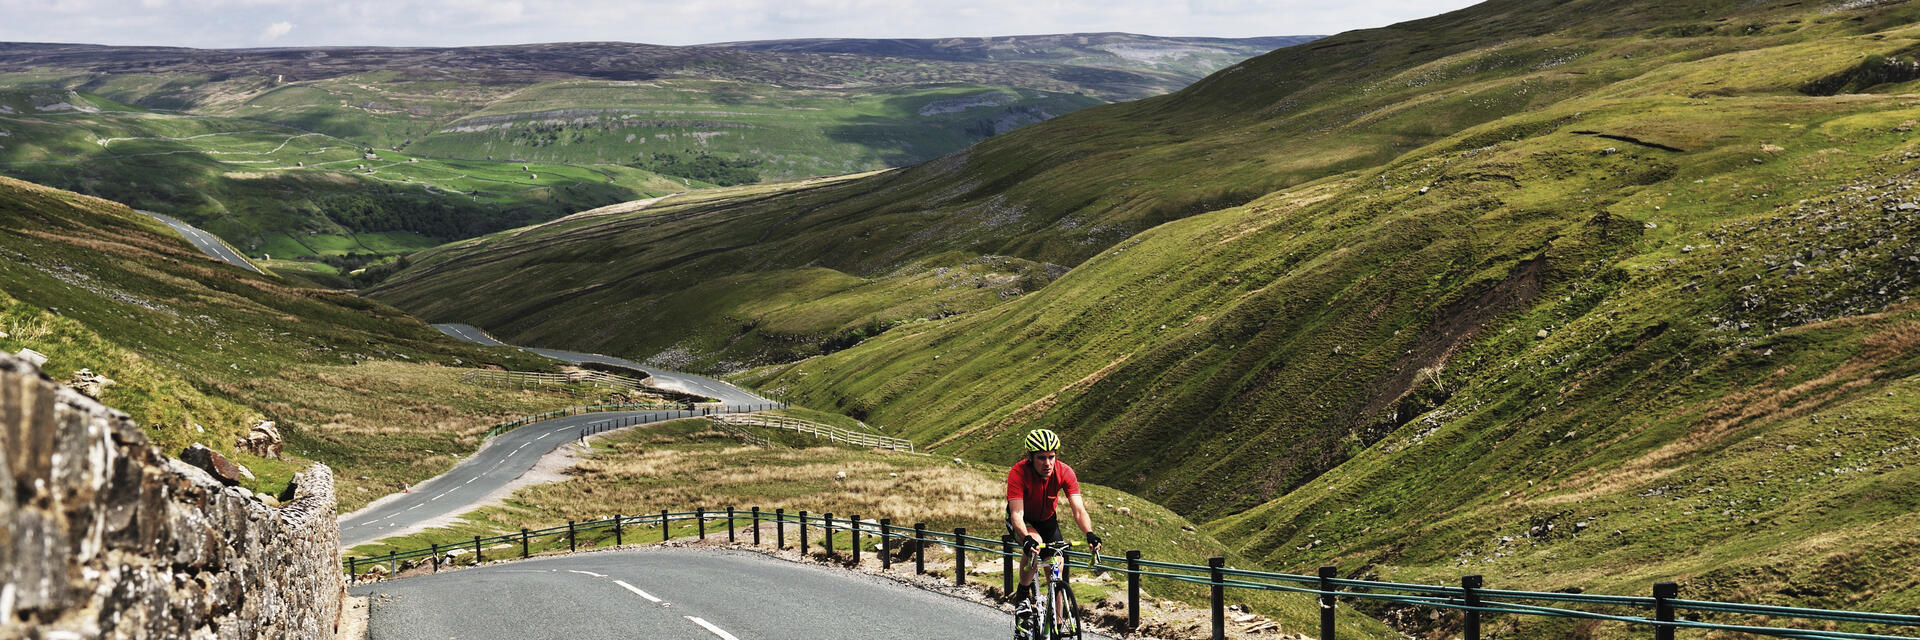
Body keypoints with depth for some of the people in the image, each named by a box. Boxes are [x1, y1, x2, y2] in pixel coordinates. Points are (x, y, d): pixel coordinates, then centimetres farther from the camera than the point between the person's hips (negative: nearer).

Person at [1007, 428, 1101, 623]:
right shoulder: (1018, 473, -34)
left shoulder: (1064, 472, -27)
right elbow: (1017, 513, -41)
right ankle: (1023, 594, -13)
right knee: (1035, 543, -35)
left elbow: (1079, 510, -33)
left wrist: (1090, 534, -52)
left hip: (1047, 519, 3)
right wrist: (1027, 539, -59)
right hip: (1024, 520, -3)